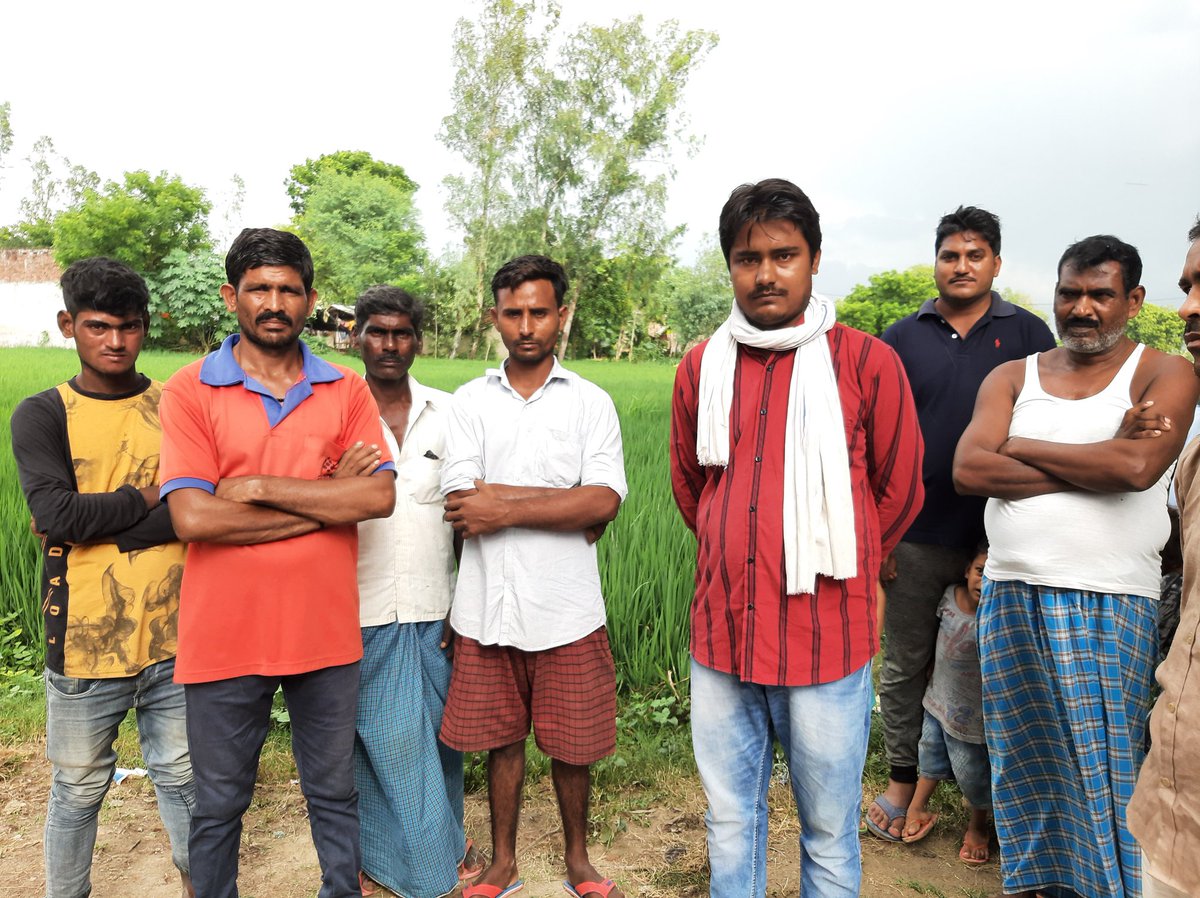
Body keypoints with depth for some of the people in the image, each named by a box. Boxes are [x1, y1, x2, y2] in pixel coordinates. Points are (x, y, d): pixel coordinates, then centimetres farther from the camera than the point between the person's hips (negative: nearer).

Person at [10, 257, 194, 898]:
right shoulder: (41, 416, -2)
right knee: (78, 789, 16)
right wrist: (148, 497, -9)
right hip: (86, 645, -1)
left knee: (183, 777, 18)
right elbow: (56, 516, -17)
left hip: (175, 638, 1)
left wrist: (105, 528, -15)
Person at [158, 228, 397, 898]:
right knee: (219, 806, 16)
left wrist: (260, 486, -15)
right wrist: (326, 497, -13)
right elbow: (192, 516, -16)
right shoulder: (190, 390, -4)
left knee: (335, 796, 18)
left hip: (326, 634, 2)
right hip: (225, 638, -1)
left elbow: (380, 496, -11)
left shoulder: (347, 391, 2)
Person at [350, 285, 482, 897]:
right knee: (378, 737, 8)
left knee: (438, 731, 13)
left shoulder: (448, 414, 4)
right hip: (363, 612, -1)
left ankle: (446, 844, 34)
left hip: (434, 610, 2)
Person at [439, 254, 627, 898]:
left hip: (566, 608, -1)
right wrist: (570, 506, -13)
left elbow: (605, 502, -13)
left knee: (571, 745, 12)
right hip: (487, 606, 1)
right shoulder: (469, 401, 3)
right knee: (502, 740, 15)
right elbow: (463, 504, -10)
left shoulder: (591, 403, 1)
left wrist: (504, 507, -16)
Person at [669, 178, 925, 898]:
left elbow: (899, 492, 4)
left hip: (827, 642, -3)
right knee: (730, 823, 19)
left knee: (829, 836, 13)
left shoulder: (867, 363, -6)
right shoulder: (702, 368, 4)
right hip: (721, 632, 3)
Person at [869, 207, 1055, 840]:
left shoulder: (1028, 335, 2)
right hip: (915, 537, 1)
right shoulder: (902, 338, 5)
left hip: (1000, 541, 0)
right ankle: (902, 780, 27)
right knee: (905, 663, 10)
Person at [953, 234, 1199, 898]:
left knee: (1102, 766, 2)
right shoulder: (1010, 378, 9)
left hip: (1113, 606, -3)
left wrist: (1020, 447, -7)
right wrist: (1096, 462, -10)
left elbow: (1137, 468, -17)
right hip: (1013, 596, 3)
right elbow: (968, 470, -7)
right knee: (1026, 761, 11)